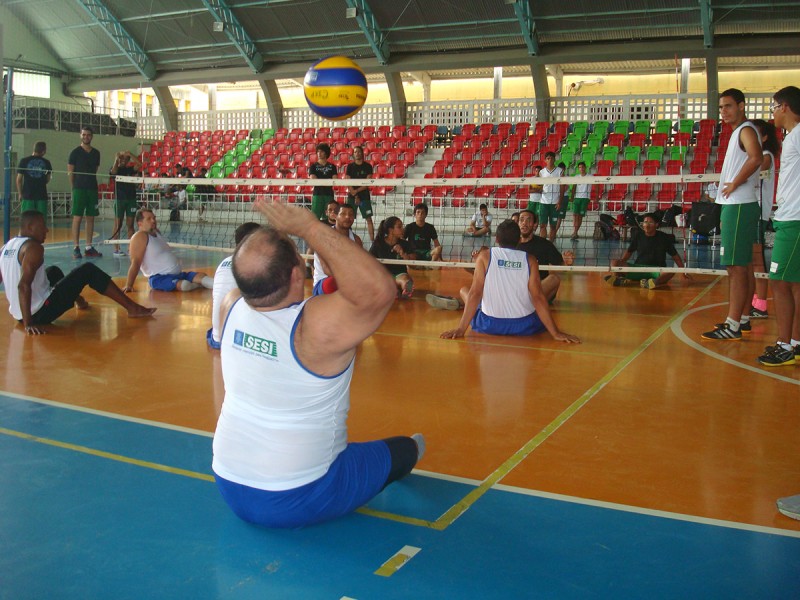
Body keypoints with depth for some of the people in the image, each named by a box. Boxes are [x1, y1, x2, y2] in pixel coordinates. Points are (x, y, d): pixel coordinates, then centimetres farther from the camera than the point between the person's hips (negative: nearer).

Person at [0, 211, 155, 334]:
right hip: (41, 312, -9)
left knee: (53, 271, 32)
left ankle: (78, 301, 57)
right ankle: (132, 308, 2)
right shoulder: (33, 247, -16)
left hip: (17, 313, 9)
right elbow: (23, 285, -27)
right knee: (88, 270, 0)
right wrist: (28, 324, -29)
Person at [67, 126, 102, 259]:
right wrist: (73, 188, -4)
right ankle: (76, 248, -2)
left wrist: (94, 186, 9)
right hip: (79, 189, -5)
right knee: (77, 218, -5)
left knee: (91, 218, 6)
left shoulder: (96, 153, 12)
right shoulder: (75, 152, -1)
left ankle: (89, 248, 11)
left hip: (92, 189, 5)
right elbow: (70, 172, -1)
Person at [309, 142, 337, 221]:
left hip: (329, 194, 2)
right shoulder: (313, 166, 8)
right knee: (315, 217, -7)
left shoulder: (332, 166, 12)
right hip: (317, 194, -1)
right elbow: (313, 179, -4)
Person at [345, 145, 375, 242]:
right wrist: (355, 196, -10)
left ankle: (372, 239, -6)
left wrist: (356, 191, -13)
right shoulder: (350, 166, 5)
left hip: (364, 196, -1)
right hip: (352, 196, 1)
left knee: (369, 219, -5)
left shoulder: (367, 166, 3)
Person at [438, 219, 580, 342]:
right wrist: (556, 333, -9)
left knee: (464, 290, 21)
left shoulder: (485, 256, -9)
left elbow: (475, 293, -13)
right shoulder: (529, 260, -8)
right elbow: (538, 298, -12)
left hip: (489, 325, -4)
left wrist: (461, 329, -10)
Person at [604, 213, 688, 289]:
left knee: (671, 272, -37)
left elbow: (675, 256, 9)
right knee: (614, 263, -21)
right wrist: (621, 261, 1)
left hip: (657, 270, -2)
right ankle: (622, 280, -47)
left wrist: (683, 272, 3)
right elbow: (629, 252, 19)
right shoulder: (638, 236, 7)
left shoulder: (664, 237, 3)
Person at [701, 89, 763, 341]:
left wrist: (734, 184, -21)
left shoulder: (746, 130, -11)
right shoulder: (739, 131, 20)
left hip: (739, 206, -10)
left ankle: (733, 326, -10)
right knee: (741, 266, 14)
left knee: (736, 266, -10)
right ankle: (743, 318, 21)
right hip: (735, 206, 10)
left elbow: (756, 158, -31)